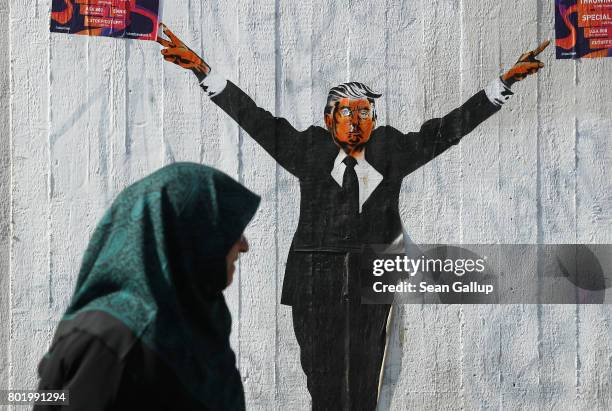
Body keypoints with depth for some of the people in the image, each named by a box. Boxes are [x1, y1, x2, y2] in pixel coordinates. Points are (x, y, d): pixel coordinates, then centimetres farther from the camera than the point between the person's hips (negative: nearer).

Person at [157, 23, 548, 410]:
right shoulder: (310, 150, 4)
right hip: (317, 282, -1)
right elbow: (256, 119, 2)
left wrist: (504, 83, 4)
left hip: (373, 278, 1)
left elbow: (447, 128, 7)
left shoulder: (391, 152, 7)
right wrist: (203, 70, -4)